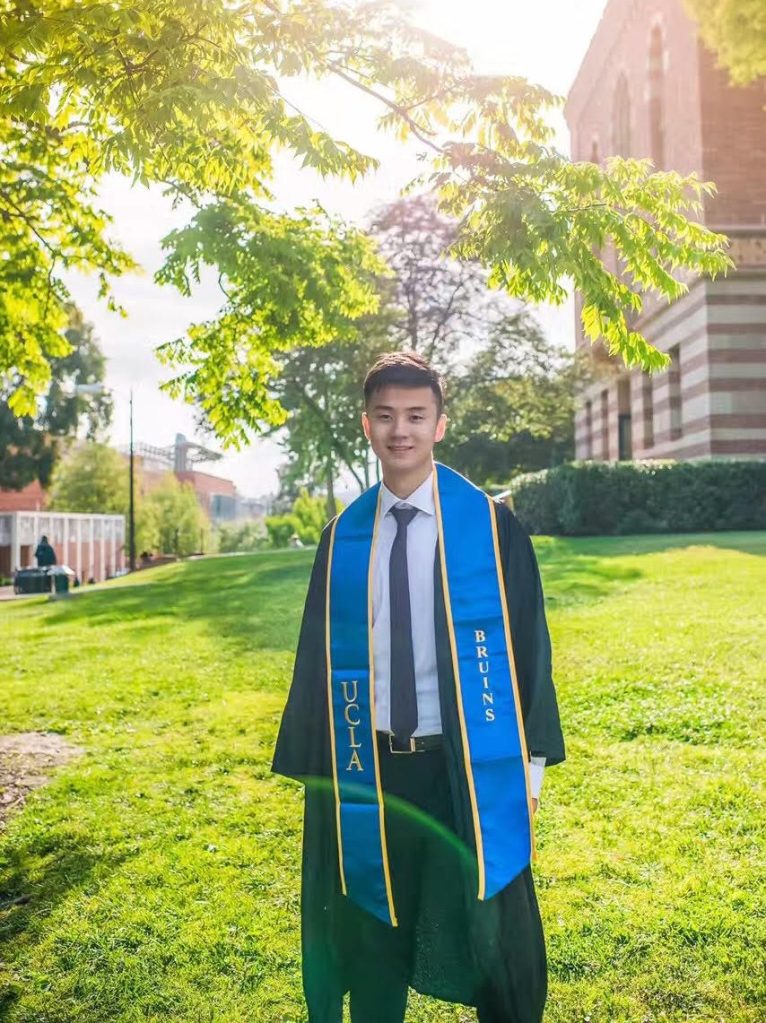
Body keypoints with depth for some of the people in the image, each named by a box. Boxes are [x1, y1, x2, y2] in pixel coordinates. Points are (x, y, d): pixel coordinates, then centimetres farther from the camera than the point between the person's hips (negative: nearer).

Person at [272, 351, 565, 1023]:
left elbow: (527, 644, -3)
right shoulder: (342, 540, 1)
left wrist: (531, 763, -3)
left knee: (490, 935, 14)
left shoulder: (491, 525, -5)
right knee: (372, 941, 18)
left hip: (470, 769, -2)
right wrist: (314, 769, 5)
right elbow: (316, 656, 4)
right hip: (368, 770, 2)